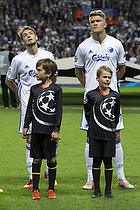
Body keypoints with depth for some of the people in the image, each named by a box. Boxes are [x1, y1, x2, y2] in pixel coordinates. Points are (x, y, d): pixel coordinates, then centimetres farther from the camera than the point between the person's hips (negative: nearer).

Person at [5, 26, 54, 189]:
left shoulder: (48, 56, 5)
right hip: (28, 104, -2)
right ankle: (32, 177, 2)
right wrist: (22, 94, 8)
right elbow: (8, 80, 13)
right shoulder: (18, 59, -1)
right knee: (30, 139, -3)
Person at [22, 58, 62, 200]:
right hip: (36, 130, 3)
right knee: (36, 160, 4)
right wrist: (26, 126, 10)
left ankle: (51, 189, 13)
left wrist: (56, 130, -8)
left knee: (51, 159, 2)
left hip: (50, 131, -3)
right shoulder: (34, 89, 8)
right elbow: (30, 109, 14)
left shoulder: (56, 90, -2)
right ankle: (35, 190, 9)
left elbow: (59, 111, -3)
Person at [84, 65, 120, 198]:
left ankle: (108, 190, 12)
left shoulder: (115, 96, 4)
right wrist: (92, 127, 8)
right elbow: (87, 112, 9)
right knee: (96, 161, 4)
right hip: (95, 134, -1)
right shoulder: (91, 95, -1)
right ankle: (96, 190, 13)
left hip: (109, 134, 1)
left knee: (108, 162, 4)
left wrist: (113, 127, 10)